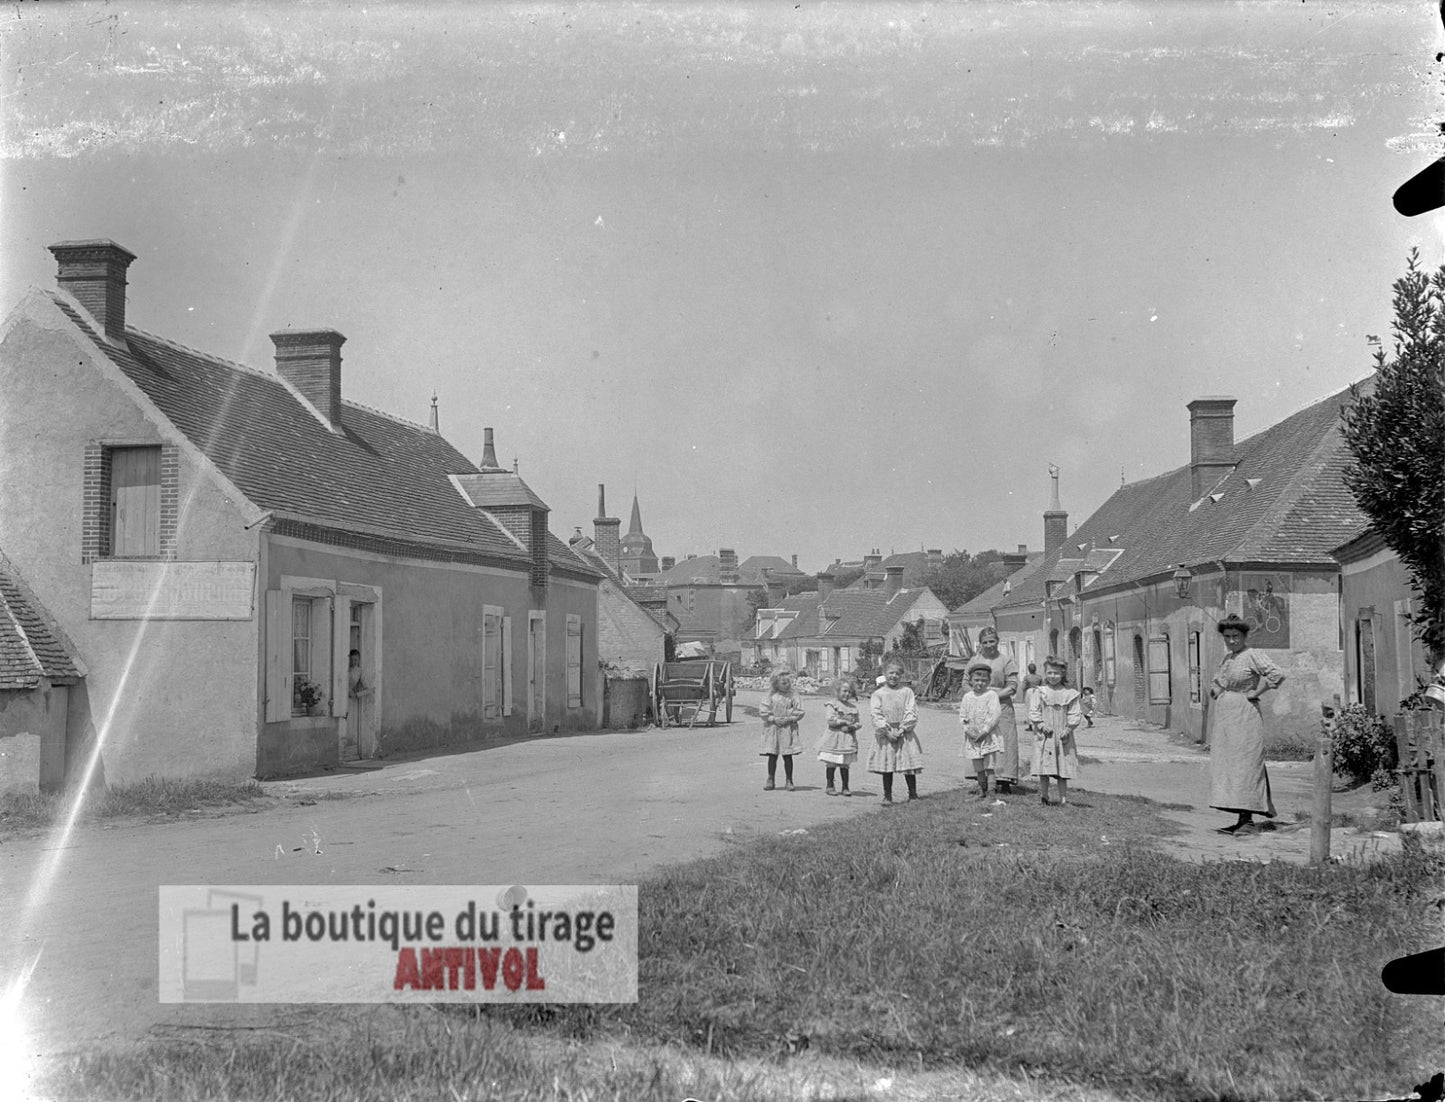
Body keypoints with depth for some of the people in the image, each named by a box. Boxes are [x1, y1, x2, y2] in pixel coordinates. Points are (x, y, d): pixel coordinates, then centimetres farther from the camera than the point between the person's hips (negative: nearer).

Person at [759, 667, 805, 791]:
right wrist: (774, 719, -11)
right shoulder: (771, 695, 1)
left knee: (787, 756, 2)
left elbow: (799, 711, 0)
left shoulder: (793, 696, 1)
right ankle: (771, 780, 13)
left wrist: (789, 719, -12)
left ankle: (789, 781, 11)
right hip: (772, 728, 1)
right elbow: (763, 711, -1)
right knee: (772, 755, 4)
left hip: (788, 728, -1)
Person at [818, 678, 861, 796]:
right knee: (831, 763, 4)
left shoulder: (853, 706, 10)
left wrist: (853, 726, -11)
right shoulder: (832, 704, -4)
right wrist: (844, 721, -16)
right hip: (834, 738, -4)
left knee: (845, 764, 8)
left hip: (848, 739, 4)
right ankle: (830, 786, 15)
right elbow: (831, 721, -14)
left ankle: (845, 787, 15)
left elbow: (858, 722, 10)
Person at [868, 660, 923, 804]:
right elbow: (876, 715, -4)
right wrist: (887, 732, -14)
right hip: (885, 734, 0)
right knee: (887, 767, 4)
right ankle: (887, 796, 13)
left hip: (904, 734, 0)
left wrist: (902, 729, -13)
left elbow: (911, 713, -2)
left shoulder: (907, 692, 4)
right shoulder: (878, 694, 3)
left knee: (909, 766, 0)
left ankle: (913, 795, 11)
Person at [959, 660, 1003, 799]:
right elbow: (962, 716, 9)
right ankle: (982, 789, 26)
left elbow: (996, 714, -12)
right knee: (978, 768, 10)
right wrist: (967, 729, -8)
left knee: (990, 766, -7)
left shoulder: (991, 695, -5)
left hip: (988, 736, -4)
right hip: (973, 737, 4)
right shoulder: (967, 697, 7)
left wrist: (985, 730, -17)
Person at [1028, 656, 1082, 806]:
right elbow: (1033, 711, 0)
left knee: (1063, 771, 4)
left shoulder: (1070, 694, 3)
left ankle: (1063, 799, 9)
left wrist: (1068, 728, -11)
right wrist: (1041, 725, -13)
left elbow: (1075, 714, 1)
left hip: (1062, 737, 1)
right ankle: (1043, 797, 7)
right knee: (1044, 768, -2)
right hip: (1044, 737, 0)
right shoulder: (1040, 692, 2)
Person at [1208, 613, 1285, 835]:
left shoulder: (1252, 656, -7)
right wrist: (1214, 691, 14)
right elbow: (1216, 681, 35)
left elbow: (1276, 675, -20)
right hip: (1224, 717, 8)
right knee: (1225, 765, 5)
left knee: (1244, 764, -9)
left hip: (1244, 716, -8)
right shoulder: (1226, 658, 17)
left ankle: (1248, 820, -7)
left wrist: (1255, 692, -14)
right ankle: (1241, 819, 9)